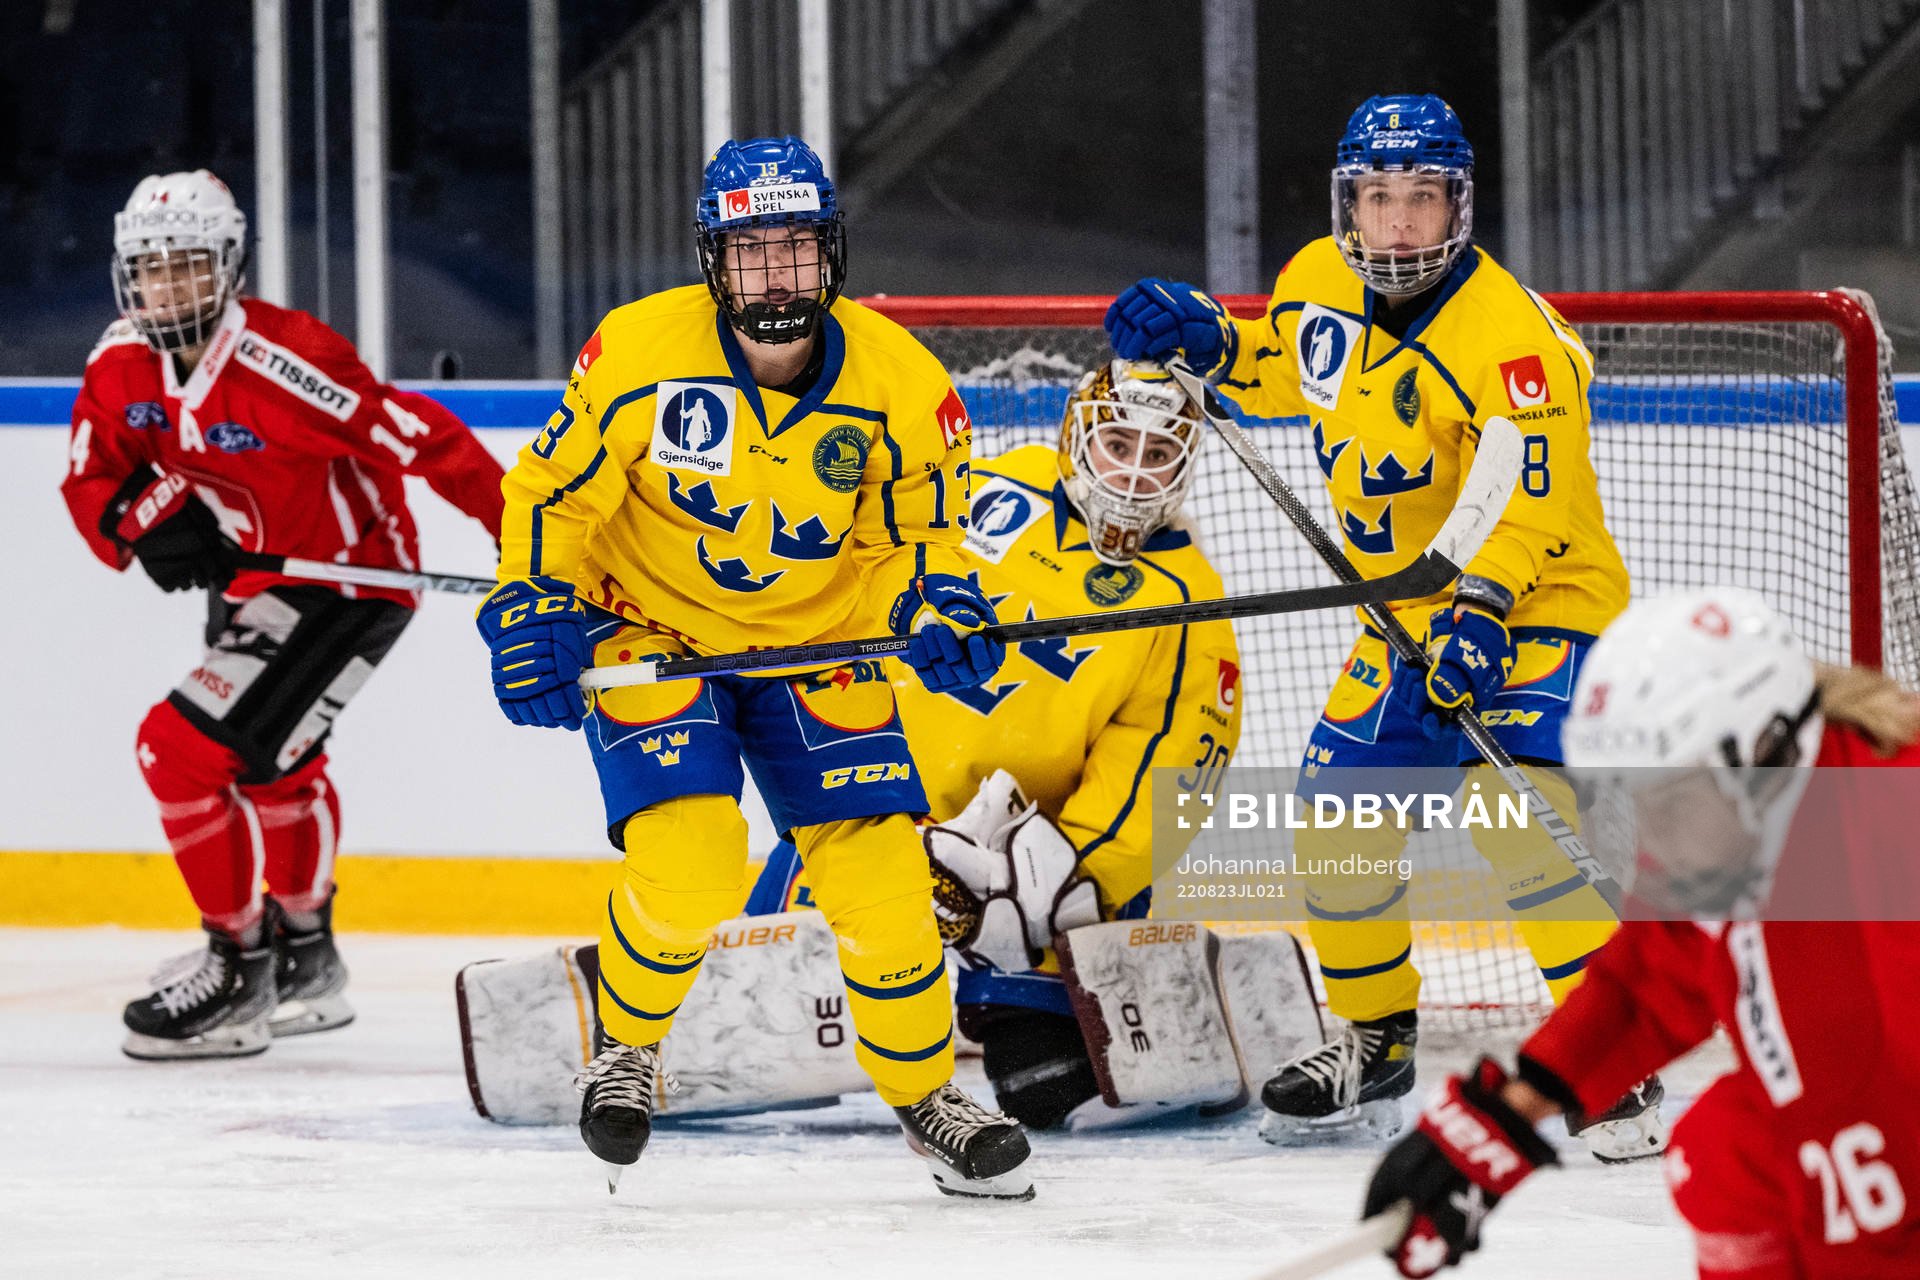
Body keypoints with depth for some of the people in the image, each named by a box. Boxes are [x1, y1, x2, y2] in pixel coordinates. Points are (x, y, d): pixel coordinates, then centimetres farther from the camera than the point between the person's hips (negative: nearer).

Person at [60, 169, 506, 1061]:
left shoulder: (285, 362, -30)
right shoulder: (122, 365, -9)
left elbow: (423, 441, -29)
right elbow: (91, 482, 0)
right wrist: (149, 524, -21)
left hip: (348, 580, -9)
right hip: (249, 577, 9)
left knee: (186, 749, -17)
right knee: (272, 765, 27)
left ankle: (238, 971, -3)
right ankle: (306, 966, 48)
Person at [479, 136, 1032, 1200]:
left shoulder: (900, 381, -13)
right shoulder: (640, 353, -19)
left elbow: (914, 530, 2)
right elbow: (552, 491, -7)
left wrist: (934, 607, -17)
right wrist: (534, 613, -17)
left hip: (819, 644, 3)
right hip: (651, 628, -2)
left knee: (881, 873, -6)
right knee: (687, 867, -21)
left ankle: (927, 1093, 17)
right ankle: (626, 1047, 9)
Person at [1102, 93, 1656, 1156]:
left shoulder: (1507, 332, -25)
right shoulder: (1319, 284, -2)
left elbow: (1534, 498, -28)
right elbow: (1283, 375, 19)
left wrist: (1483, 606, -40)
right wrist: (1208, 345, 1)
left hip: (1538, 604, -8)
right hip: (1405, 619, 8)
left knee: (1524, 826, -24)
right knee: (1334, 832, 7)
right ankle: (1374, 1042, 28)